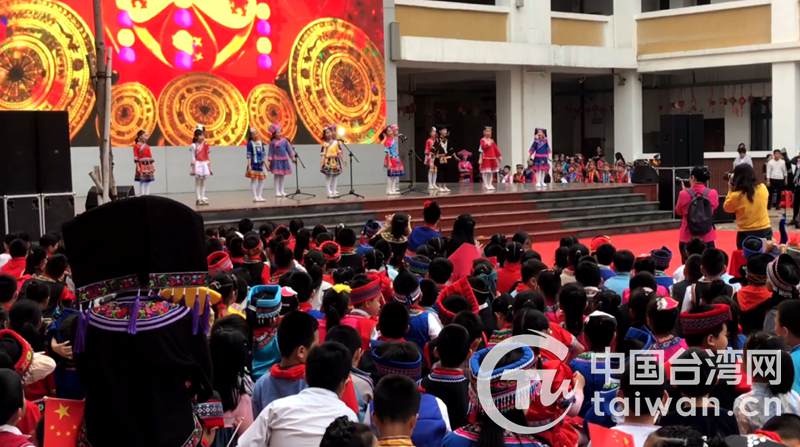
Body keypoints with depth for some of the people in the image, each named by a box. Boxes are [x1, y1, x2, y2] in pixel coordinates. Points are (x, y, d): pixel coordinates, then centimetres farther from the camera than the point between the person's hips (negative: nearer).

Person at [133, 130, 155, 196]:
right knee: (141, 182, -4)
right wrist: (137, 166, -15)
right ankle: (141, 195, -1)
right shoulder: (136, 146, -5)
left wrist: (153, 165, 12)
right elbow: (136, 157, -9)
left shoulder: (147, 146, 13)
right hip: (142, 165, -6)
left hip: (149, 166, 6)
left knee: (148, 182, 6)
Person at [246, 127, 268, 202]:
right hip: (253, 164, -6)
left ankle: (260, 196, 14)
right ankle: (255, 196, -1)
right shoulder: (250, 143, -6)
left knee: (261, 180, 6)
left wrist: (265, 163, 12)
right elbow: (249, 155, -9)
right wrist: (249, 165, -14)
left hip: (261, 164, 6)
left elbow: (263, 153, 15)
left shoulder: (260, 142, 10)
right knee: (254, 180, -3)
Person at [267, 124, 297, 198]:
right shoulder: (273, 142, -6)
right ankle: (277, 191, 2)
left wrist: (292, 157, 10)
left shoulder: (284, 140, 5)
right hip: (276, 160, -4)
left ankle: (282, 191, 15)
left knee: (283, 175, 8)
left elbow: (289, 149, 10)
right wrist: (270, 160, -8)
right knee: (276, 176, -2)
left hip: (284, 160, 4)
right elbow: (270, 152, -5)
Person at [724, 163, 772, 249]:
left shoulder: (736, 196, -17)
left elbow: (727, 207, 2)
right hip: (765, 231, 4)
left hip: (746, 234, -4)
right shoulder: (763, 188, -5)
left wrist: (730, 190, 3)